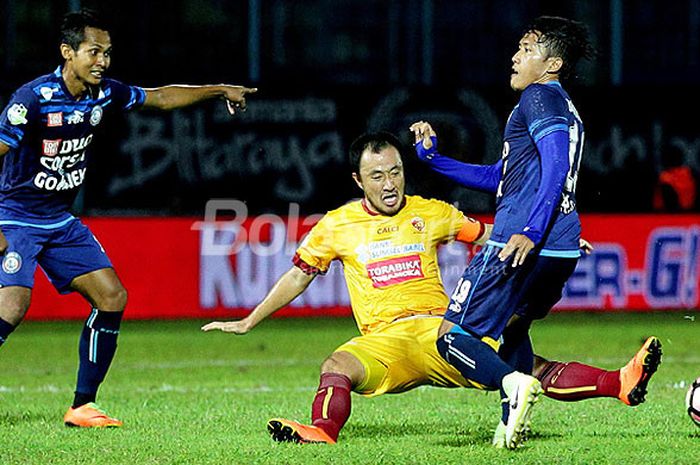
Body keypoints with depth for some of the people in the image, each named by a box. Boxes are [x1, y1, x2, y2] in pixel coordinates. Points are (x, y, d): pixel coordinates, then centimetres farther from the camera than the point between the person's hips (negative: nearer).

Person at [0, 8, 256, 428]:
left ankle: (82, 406, 7)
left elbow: (160, 97, 19)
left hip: (61, 221, 8)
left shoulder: (104, 94, 1)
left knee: (112, 297, 0)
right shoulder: (34, 98, -21)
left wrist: (219, 90, 21)